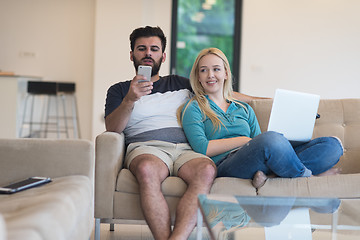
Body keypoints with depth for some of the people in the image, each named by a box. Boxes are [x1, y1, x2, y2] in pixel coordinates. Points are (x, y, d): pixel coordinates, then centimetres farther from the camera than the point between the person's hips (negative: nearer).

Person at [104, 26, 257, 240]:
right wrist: (130, 100, -11)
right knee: (147, 169, -41)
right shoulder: (119, 90, 22)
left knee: (207, 170, -35)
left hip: (186, 150, 2)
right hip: (146, 148, -2)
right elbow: (112, 129, 6)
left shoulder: (178, 84, 30)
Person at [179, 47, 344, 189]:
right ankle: (305, 175, -12)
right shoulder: (193, 108, 14)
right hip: (225, 165, -6)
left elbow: (261, 147, 18)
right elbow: (202, 148, -2)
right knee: (270, 139, -39)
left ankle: (269, 172, -27)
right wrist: (244, 140, -6)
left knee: (333, 144, -10)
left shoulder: (245, 109, 29)